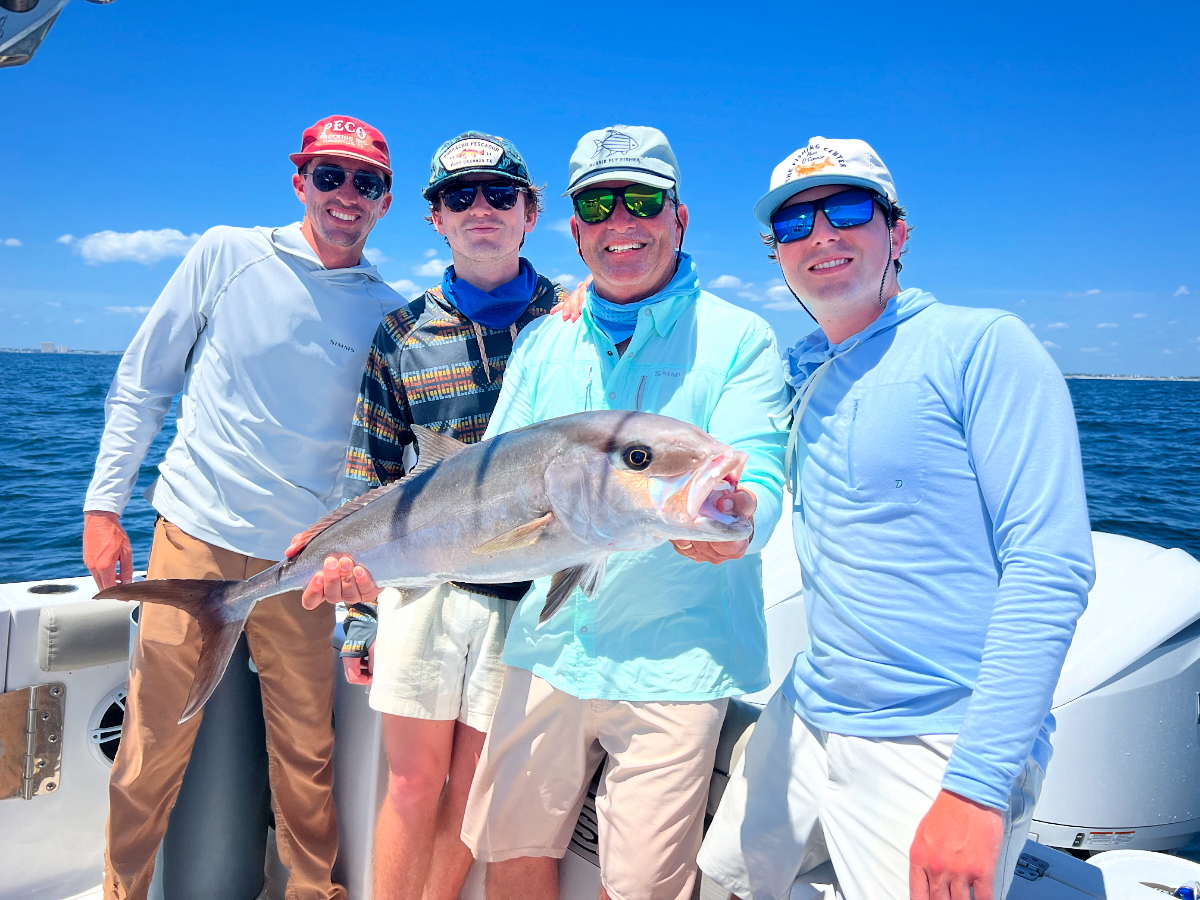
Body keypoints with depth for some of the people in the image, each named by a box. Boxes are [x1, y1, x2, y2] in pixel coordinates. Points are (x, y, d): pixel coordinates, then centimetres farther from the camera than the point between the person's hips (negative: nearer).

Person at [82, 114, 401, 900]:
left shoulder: (389, 313, 2)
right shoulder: (229, 255, 0)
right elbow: (140, 385, 5)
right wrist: (104, 506, 2)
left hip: (302, 558, 1)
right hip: (194, 536, 0)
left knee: (307, 759, 7)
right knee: (153, 752, 6)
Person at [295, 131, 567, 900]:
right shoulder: (401, 334, 5)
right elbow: (371, 477, 7)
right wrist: (360, 615, 7)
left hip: (528, 592, -1)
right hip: (422, 584, 1)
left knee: (473, 789, 11)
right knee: (414, 783, 10)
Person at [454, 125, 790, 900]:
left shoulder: (738, 339, -5)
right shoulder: (542, 342, 9)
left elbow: (758, 482, -15)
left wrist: (735, 521, -40)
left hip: (673, 662, -3)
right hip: (548, 649, 4)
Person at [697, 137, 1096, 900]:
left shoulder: (983, 344, -12)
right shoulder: (799, 368, 7)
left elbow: (1050, 568, -18)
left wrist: (978, 782, -21)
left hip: (937, 746, -6)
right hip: (807, 717, 7)